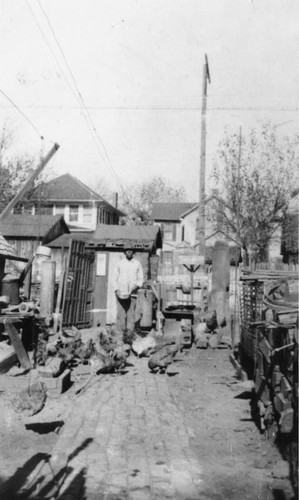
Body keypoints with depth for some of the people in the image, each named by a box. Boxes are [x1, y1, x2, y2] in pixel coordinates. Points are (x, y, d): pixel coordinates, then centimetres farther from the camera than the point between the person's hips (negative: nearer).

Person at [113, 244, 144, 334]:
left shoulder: (137, 264, 11)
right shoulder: (119, 264, 11)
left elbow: (141, 279, 11)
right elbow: (115, 278, 10)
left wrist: (137, 285, -9)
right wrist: (116, 290, -4)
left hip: (132, 293, 0)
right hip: (120, 293, 0)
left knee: (131, 315, -5)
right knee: (120, 315, -6)